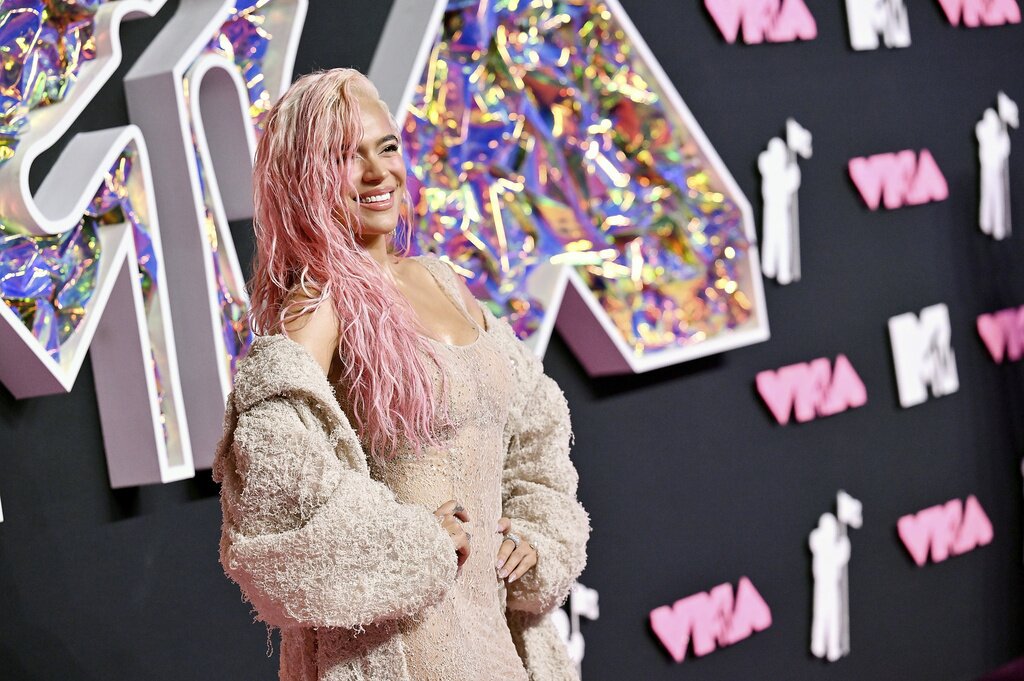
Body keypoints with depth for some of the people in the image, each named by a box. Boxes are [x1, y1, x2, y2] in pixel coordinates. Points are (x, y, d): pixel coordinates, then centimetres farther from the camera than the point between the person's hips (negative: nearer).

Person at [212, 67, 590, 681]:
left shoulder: (443, 282, 10)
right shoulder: (321, 302, -11)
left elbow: (530, 427, 20)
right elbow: (276, 458, -26)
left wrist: (536, 537, 6)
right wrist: (415, 541, -18)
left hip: (491, 614, 7)